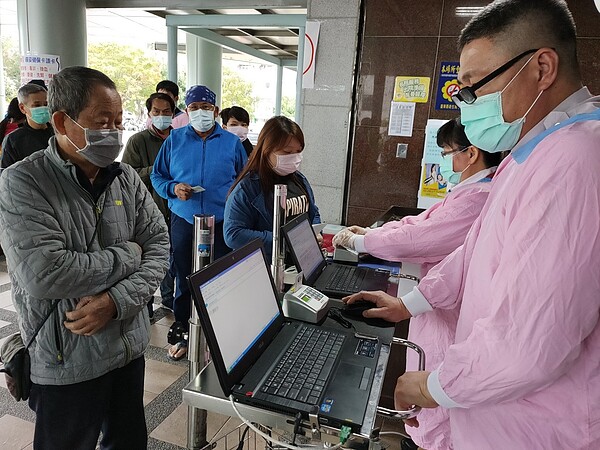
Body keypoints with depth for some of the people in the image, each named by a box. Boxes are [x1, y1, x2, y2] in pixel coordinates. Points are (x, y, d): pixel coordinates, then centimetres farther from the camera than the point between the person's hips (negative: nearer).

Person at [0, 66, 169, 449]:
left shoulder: (126, 178, 0)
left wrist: (116, 301, -17)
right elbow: (43, 276, -26)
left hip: (130, 346, 5)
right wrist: (127, 255, -15)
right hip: (65, 362, -4)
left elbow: (159, 244, -3)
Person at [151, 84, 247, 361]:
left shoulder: (232, 143, 4)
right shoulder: (174, 140, 6)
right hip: (184, 222, 1)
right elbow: (157, 176, 9)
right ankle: (183, 335, 28)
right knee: (184, 280, 11)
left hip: (221, 224, -1)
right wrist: (173, 189, -11)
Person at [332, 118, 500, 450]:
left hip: (448, 318, -10)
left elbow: (411, 239, -23)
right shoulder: (473, 190, 9)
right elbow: (421, 221, 13)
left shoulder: (478, 198, -25)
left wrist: (356, 241, -8)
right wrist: (369, 232, 6)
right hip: (440, 306, 10)